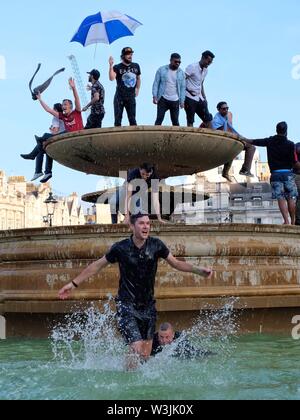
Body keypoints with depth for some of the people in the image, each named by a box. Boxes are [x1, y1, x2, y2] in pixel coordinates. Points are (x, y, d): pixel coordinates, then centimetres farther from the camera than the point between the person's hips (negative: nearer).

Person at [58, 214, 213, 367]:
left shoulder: (156, 245, -4)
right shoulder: (120, 248, -10)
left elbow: (176, 263, 8)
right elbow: (98, 265, 2)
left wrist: (198, 270, -5)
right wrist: (74, 284, 5)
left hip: (148, 306, 4)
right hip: (127, 305, -3)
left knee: (146, 355, 8)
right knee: (136, 349, -15)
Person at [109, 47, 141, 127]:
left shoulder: (136, 66, 8)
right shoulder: (117, 67, -5)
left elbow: (138, 78, 24)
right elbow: (111, 78, -22)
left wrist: (137, 89, 14)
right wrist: (111, 66, -28)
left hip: (131, 97, 3)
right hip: (119, 97, -3)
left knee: (132, 119, 8)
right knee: (118, 119, 0)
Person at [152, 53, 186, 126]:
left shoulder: (181, 73, 5)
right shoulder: (161, 70, 0)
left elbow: (183, 87, 7)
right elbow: (156, 83, 1)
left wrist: (182, 101, 2)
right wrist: (154, 96, -8)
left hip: (175, 101, 2)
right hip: (163, 99, -2)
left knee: (175, 121, 5)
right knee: (159, 119, -5)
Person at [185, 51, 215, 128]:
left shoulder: (205, 70, 14)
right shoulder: (192, 67, -10)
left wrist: (204, 98, 16)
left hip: (199, 98, 8)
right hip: (190, 98, -7)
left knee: (208, 118, 2)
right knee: (190, 121, -5)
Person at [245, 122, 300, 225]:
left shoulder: (270, 141, 2)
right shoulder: (290, 144, -6)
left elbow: (251, 141, 11)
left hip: (275, 174, 2)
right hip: (288, 173, -2)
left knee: (281, 198, -1)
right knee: (291, 198, 6)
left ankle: (287, 220, -13)